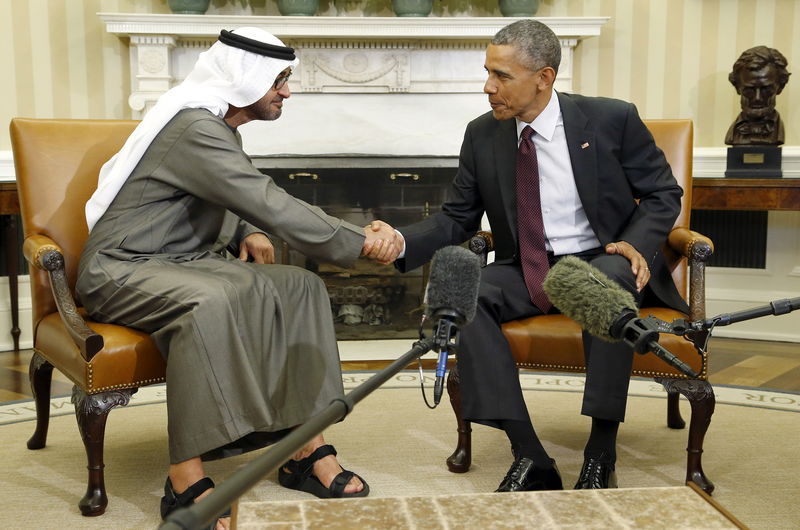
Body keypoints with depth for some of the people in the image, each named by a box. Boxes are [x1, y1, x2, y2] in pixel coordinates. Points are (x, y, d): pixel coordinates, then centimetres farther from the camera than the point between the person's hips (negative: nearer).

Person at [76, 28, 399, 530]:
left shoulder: (223, 129, 11)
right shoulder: (195, 129, -20)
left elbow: (240, 201, 26)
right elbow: (275, 208, -25)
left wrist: (249, 232, 2)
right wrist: (360, 240, -19)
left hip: (182, 261, 9)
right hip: (122, 269, -9)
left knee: (299, 287, -10)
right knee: (212, 303, -40)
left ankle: (307, 450, -11)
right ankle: (186, 482, -34)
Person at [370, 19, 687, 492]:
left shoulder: (612, 120, -6)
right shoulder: (483, 135, 2)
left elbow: (664, 193, 3)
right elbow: (457, 219, 5)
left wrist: (638, 243, -17)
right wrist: (402, 243, -14)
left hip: (602, 262, -3)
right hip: (526, 272, 3)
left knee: (610, 277, -39)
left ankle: (601, 454, -28)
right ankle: (530, 457, -27)